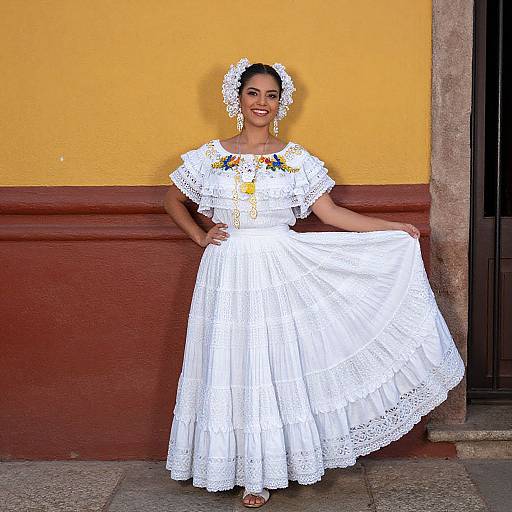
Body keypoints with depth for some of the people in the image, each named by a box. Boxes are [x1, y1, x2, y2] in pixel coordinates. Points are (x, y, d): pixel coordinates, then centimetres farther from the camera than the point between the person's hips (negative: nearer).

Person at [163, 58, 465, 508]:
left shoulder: (297, 159, 2)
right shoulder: (210, 157, 4)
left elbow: (331, 213, 1)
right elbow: (173, 200, 17)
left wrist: (397, 229, -4)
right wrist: (200, 236, 3)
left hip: (282, 272, 0)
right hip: (229, 274, 1)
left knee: (278, 363, 2)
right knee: (233, 366, 3)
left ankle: (264, 471, 16)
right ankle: (248, 467, 18)